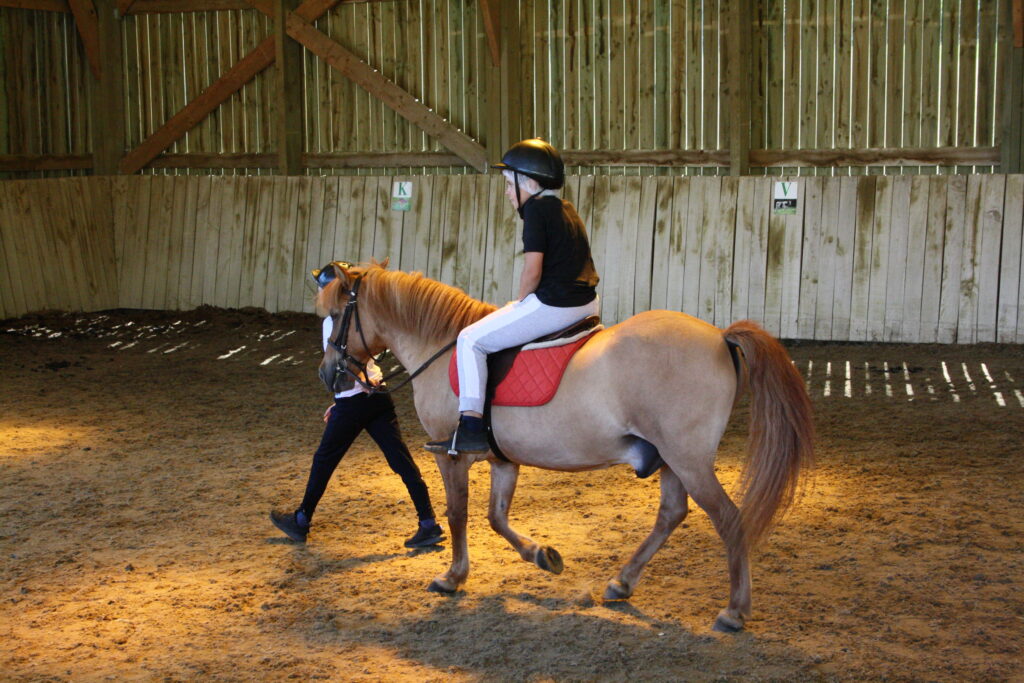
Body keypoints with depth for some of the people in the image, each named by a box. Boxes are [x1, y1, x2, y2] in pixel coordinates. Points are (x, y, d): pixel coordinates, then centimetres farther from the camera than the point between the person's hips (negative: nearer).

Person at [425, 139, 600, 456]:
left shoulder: (536, 207, -8)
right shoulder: (567, 209, 18)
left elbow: (533, 270, -16)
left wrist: (520, 302, 1)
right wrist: (525, 304, 20)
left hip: (554, 305, -10)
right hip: (588, 303, 10)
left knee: (471, 339, -2)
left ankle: (470, 427, -9)